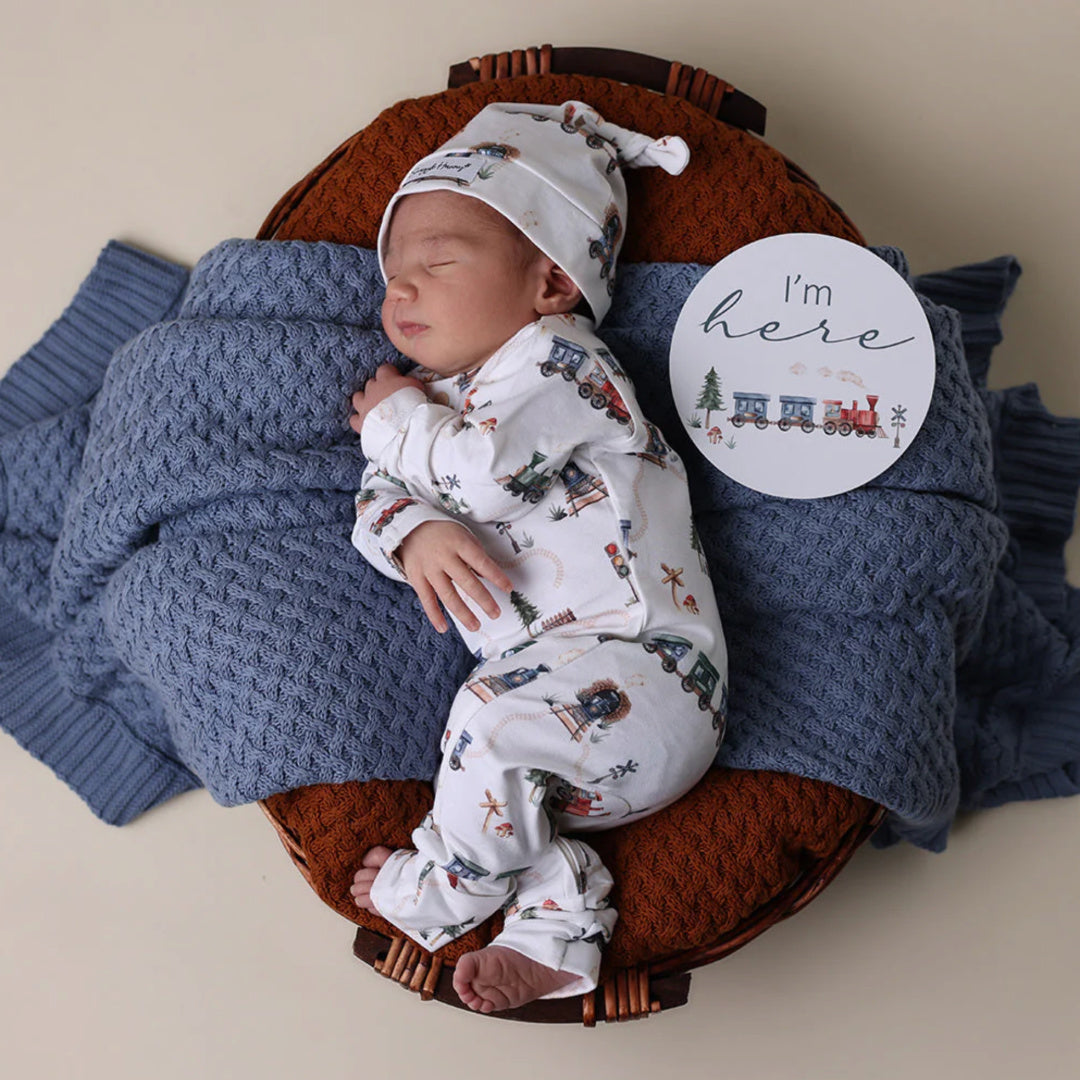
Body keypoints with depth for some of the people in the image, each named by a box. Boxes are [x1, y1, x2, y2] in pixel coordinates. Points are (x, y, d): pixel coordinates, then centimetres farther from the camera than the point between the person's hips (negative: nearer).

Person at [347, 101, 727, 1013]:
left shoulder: (556, 361, -6)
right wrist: (413, 532, -13)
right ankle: (557, 921, -5)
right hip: (568, 697, 9)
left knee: (495, 716, -26)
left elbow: (482, 471, -22)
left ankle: (445, 889, -3)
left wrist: (395, 417, -3)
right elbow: (378, 494, 11)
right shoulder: (439, 395, 21)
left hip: (640, 672, -9)